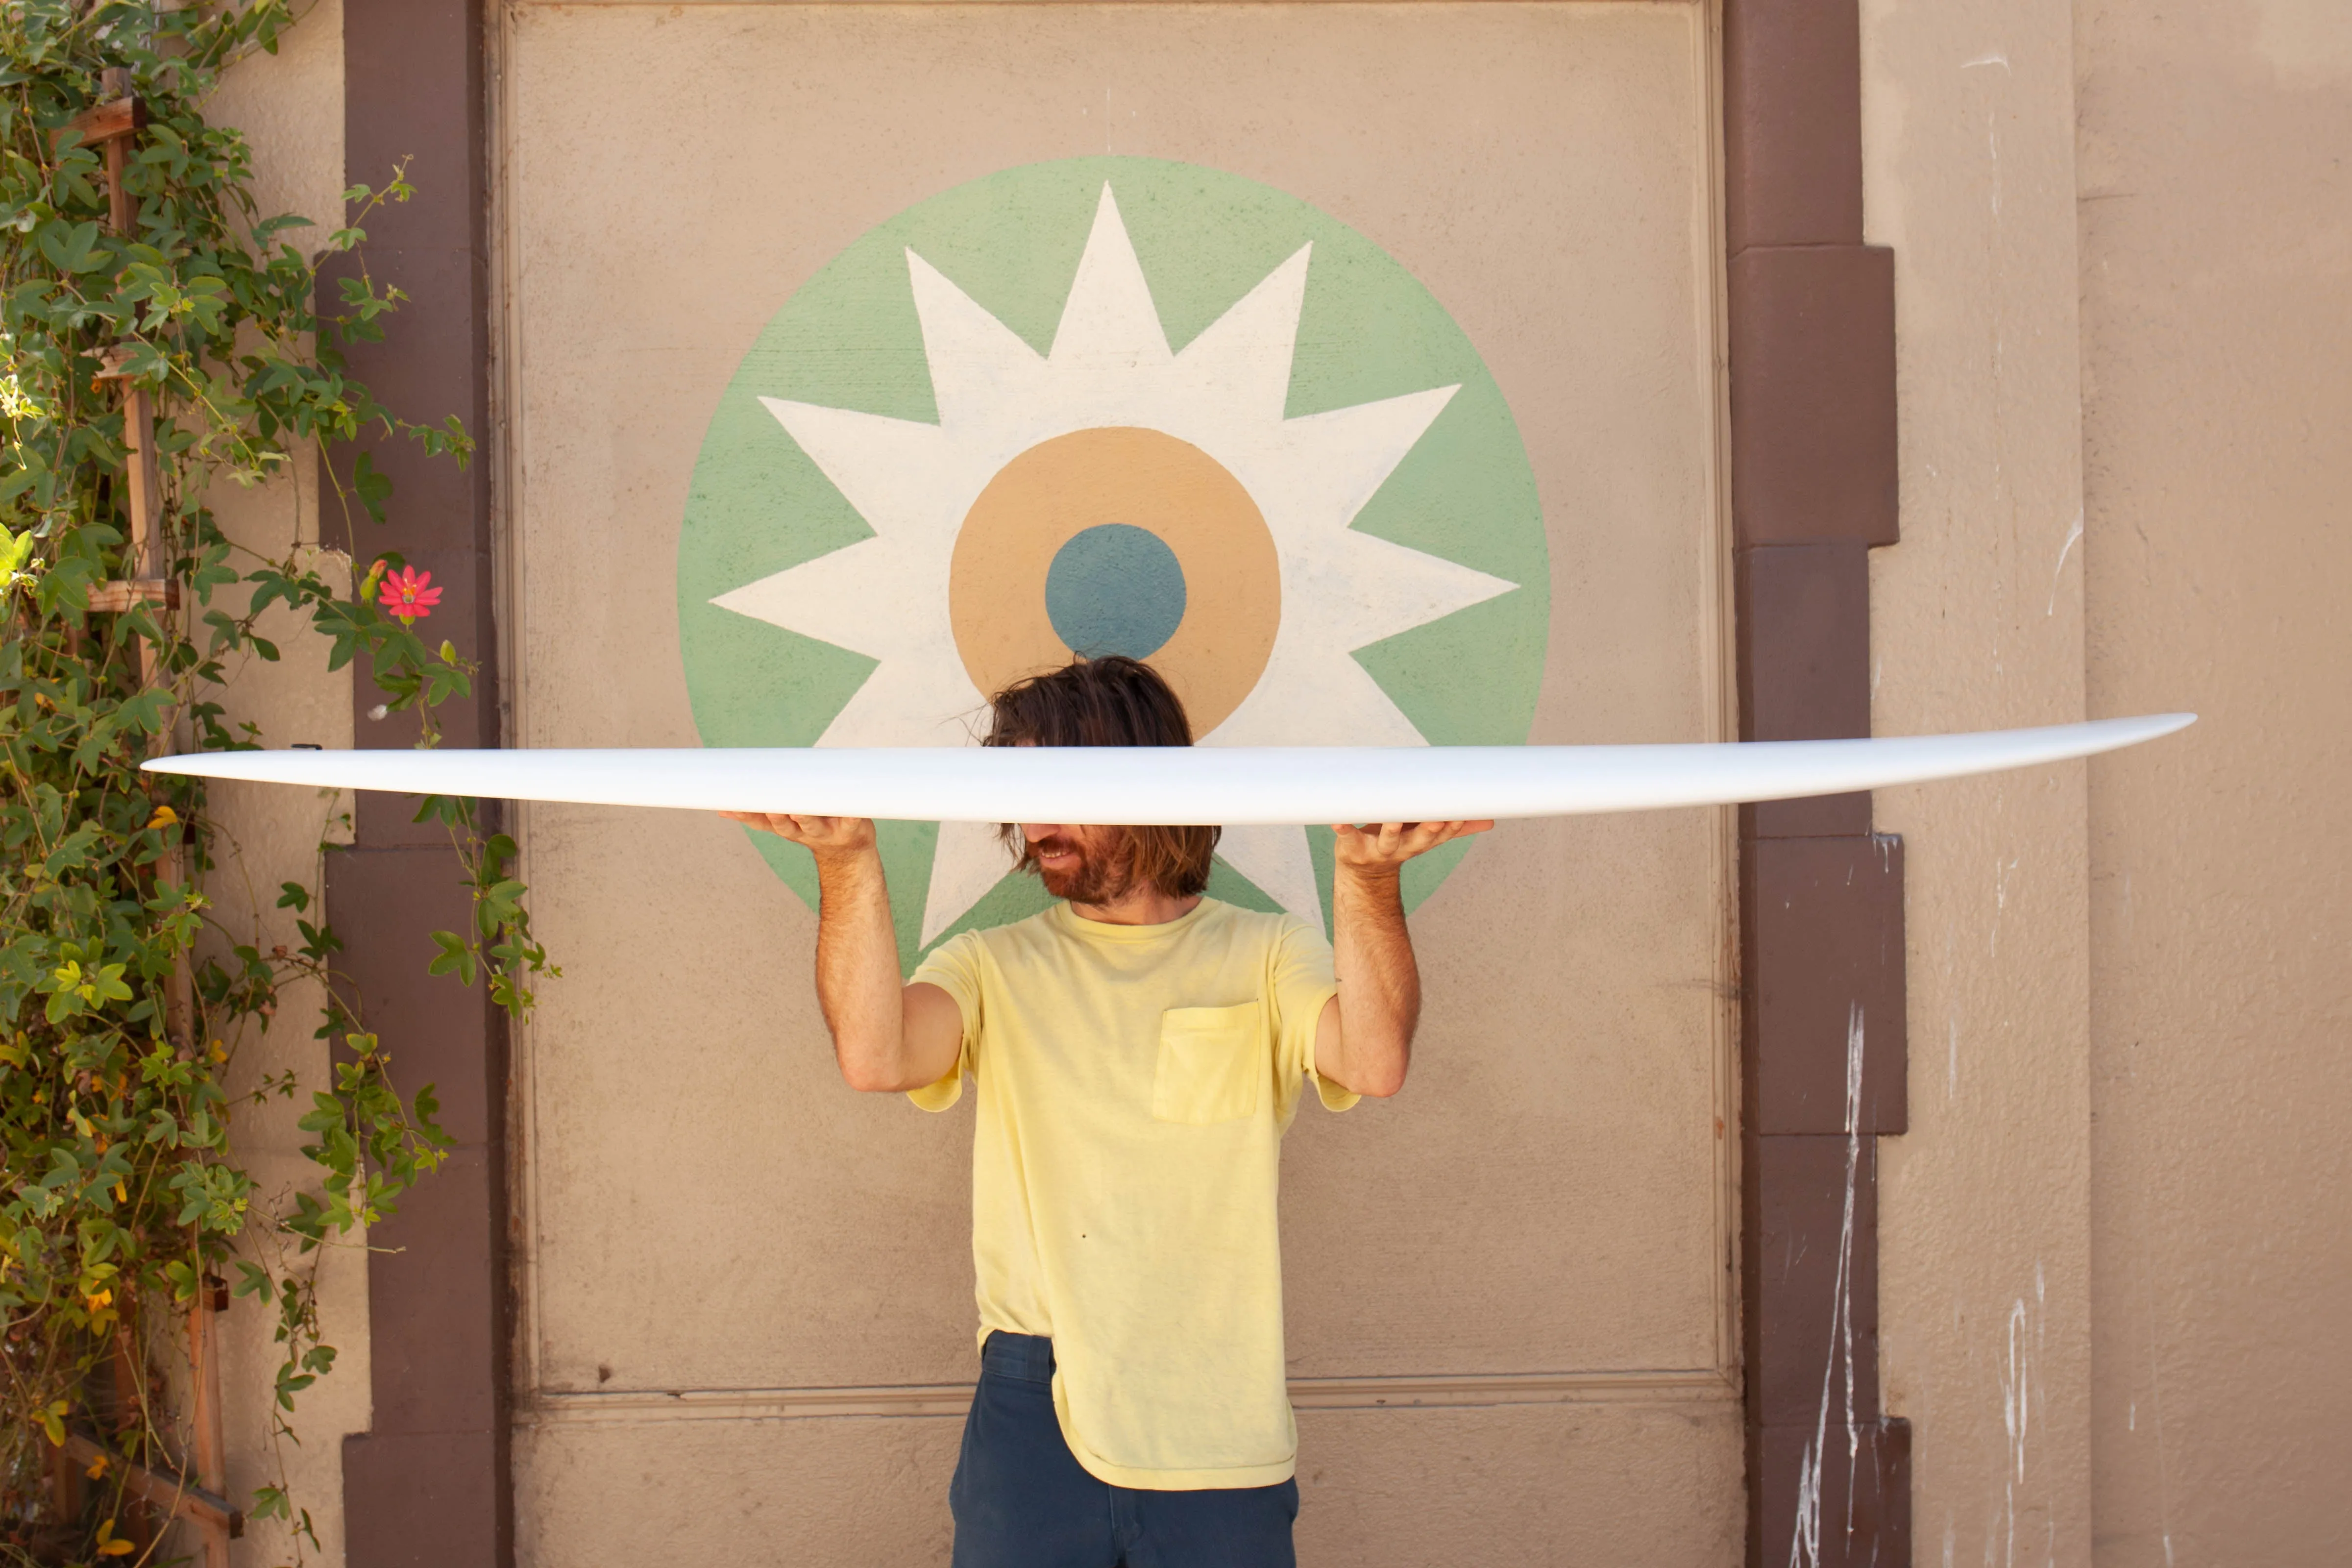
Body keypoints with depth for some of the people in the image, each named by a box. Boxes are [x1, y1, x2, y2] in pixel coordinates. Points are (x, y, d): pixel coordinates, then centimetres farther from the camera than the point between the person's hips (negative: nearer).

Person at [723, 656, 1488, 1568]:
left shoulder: (1264, 956, 6)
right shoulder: (994, 969, 9)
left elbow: (1376, 1062, -14)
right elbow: (874, 1057, -12)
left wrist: (1365, 875, -29)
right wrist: (847, 859, -23)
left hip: (1222, 1423, 0)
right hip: (1033, 1415, 1)